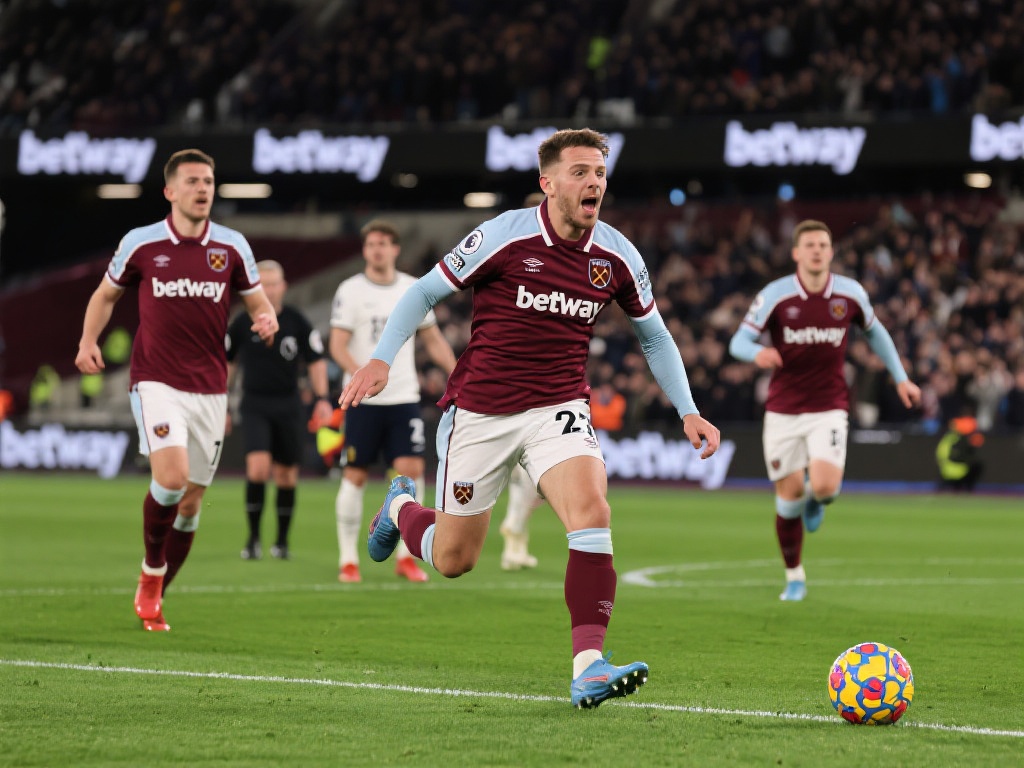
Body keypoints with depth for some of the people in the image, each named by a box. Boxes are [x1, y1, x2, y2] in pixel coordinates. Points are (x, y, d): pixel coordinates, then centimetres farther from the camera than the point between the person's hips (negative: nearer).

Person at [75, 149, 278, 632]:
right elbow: (106, 293, 13)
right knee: (172, 477, -24)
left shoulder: (232, 247, 3)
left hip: (210, 389, 3)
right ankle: (150, 576, -1)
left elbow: (258, 302, 11)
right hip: (156, 381, -3)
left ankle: (153, 598, 24)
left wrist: (266, 320, -12)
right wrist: (88, 341, -2)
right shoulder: (141, 244, -1)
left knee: (190, 503, 6)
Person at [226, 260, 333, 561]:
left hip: (288, 406, 1)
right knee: (258, 467, -18)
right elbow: (228, 364, 10)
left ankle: (282, 541, 19)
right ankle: (253, 538, -10)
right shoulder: (242, 324, -1)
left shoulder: (297, 323, -2)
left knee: (286, 474, 5)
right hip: (255, 405, -1)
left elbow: (316, 361, 2)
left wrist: (323, 398, -9)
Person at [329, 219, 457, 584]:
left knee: (411, 469, -10)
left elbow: (433, 339, 17)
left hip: (404, 398, 2)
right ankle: (348, 560, 9)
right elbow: (337, 346, -8)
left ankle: (406, 557, 2)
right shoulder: (350, 291, -2)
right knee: (355, 476, -1)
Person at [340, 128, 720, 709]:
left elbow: (654, 336, 13)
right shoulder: (505, 235, -12)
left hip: (559, 410, 2)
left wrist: (687, 411, 5)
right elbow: (426, 292, -3)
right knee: (453, 560, 8)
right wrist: (382, 360, -14)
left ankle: (589, 666, -30)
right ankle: (402, 507, 44)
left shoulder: (617, 256, -2)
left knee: (592, 512, -27)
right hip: (480, 413, -2)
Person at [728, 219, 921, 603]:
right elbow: (738, 342, -8)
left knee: (824, 487, -21)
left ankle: (815, 499, 19)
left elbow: (874, 331, 16)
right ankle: (794, 576, 23)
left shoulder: (851, 293, -3)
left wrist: (900, 377, 15)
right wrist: (757, 352, -31)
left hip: (829, 408, 0)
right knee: (789, 496, 2)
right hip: (783, 410, 0)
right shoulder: (776, 295, -9)